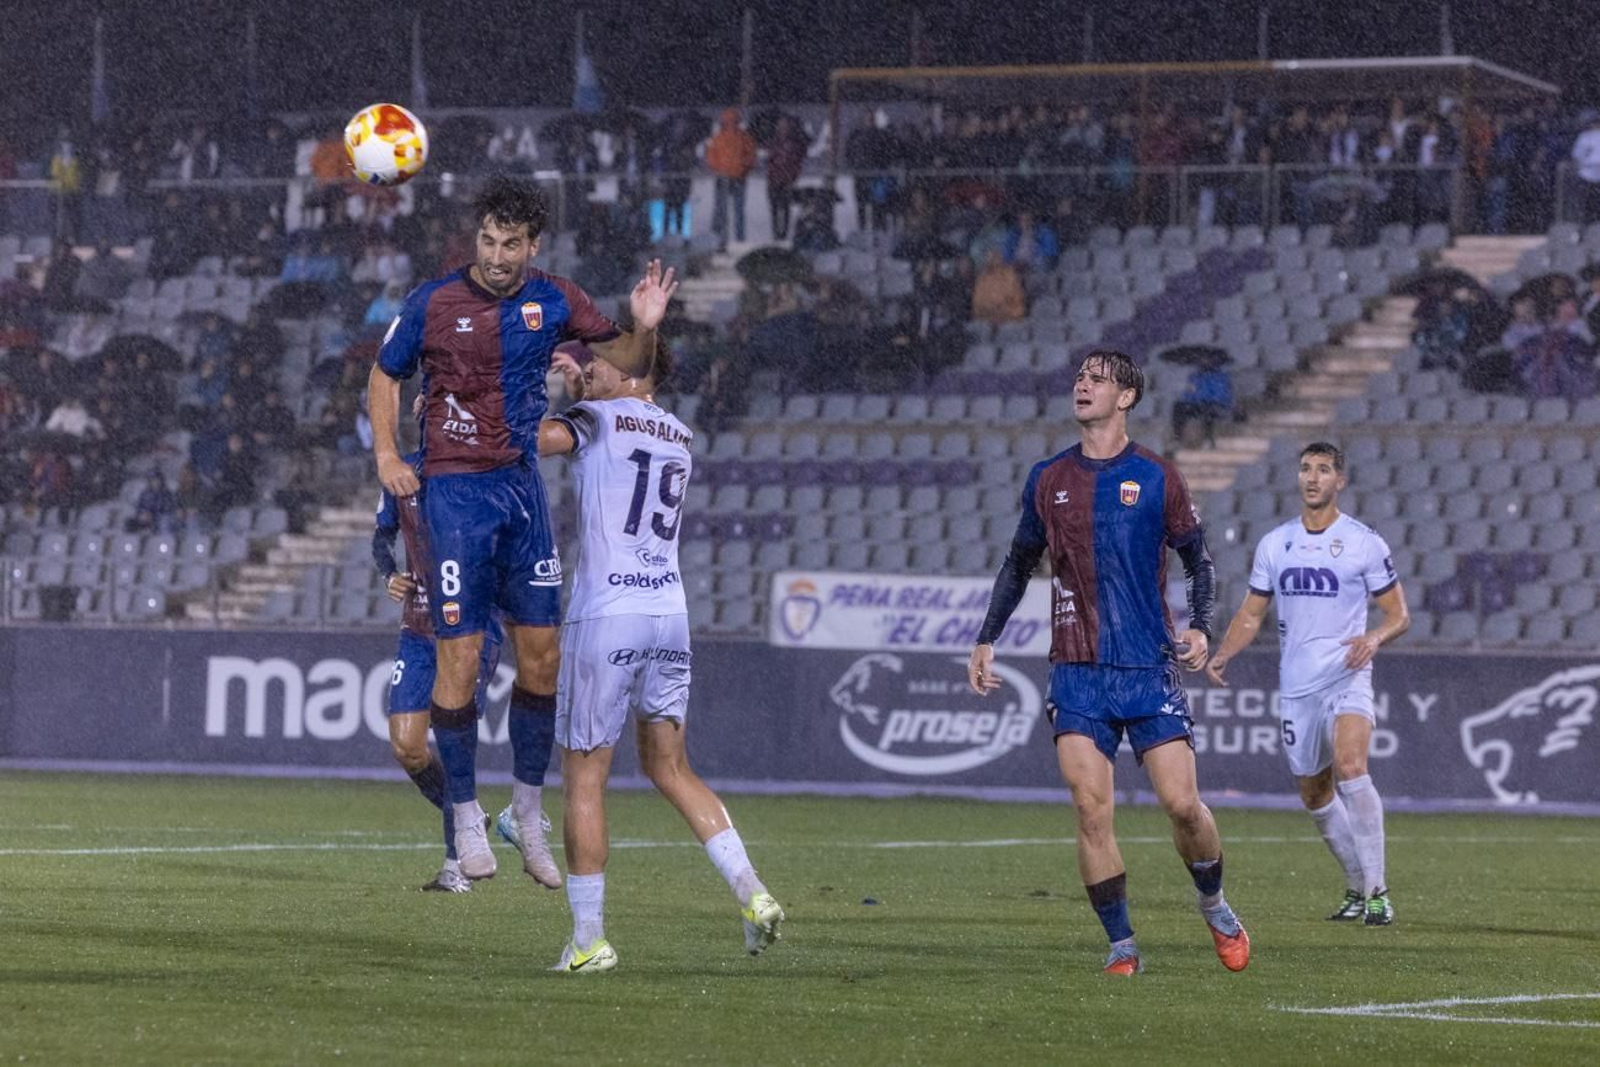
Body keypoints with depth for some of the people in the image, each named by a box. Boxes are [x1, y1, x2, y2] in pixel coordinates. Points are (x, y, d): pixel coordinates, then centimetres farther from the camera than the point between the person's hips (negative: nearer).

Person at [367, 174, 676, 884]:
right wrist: (386, 455, -3)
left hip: (522, 486, 4)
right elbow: (385, 375, 8)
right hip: (454, 491, -4)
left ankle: (527, 808, 18)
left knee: (541, 653, 4)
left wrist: (643, 327, -11)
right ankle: (465, 815, 4)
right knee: (460, 654, -7)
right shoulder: (433, 303, -5)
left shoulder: (553, 301, 3)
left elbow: (624, 364, 10)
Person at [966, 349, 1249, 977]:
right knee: (1091, 812, -9)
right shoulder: (1048, 480, 8)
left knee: (1182, 804, -5)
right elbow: (1019, 564, 19)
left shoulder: (1156, 478, 1)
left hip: (1149, 667, -2)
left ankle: (1215, 908, 22)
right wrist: (986, 642, 14)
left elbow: (1197, 559, 8)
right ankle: (1121, 947, -2)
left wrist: (1200, 627, -8)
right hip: (1077, 672, 2)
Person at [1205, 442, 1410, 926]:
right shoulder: (1274, 544, 10)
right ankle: (1357, 887, 29)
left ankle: (1378, 891, -24)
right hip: (1296, 685, 5)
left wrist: (1373, 638, -19)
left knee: (1350, 767, -26)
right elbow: (1251, 613, 15)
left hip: (1347, 677, -5)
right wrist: (1222, 654, -3)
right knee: (1314, 794, 10)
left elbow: (1398, 614, 2)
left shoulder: (1364, 542, -1)